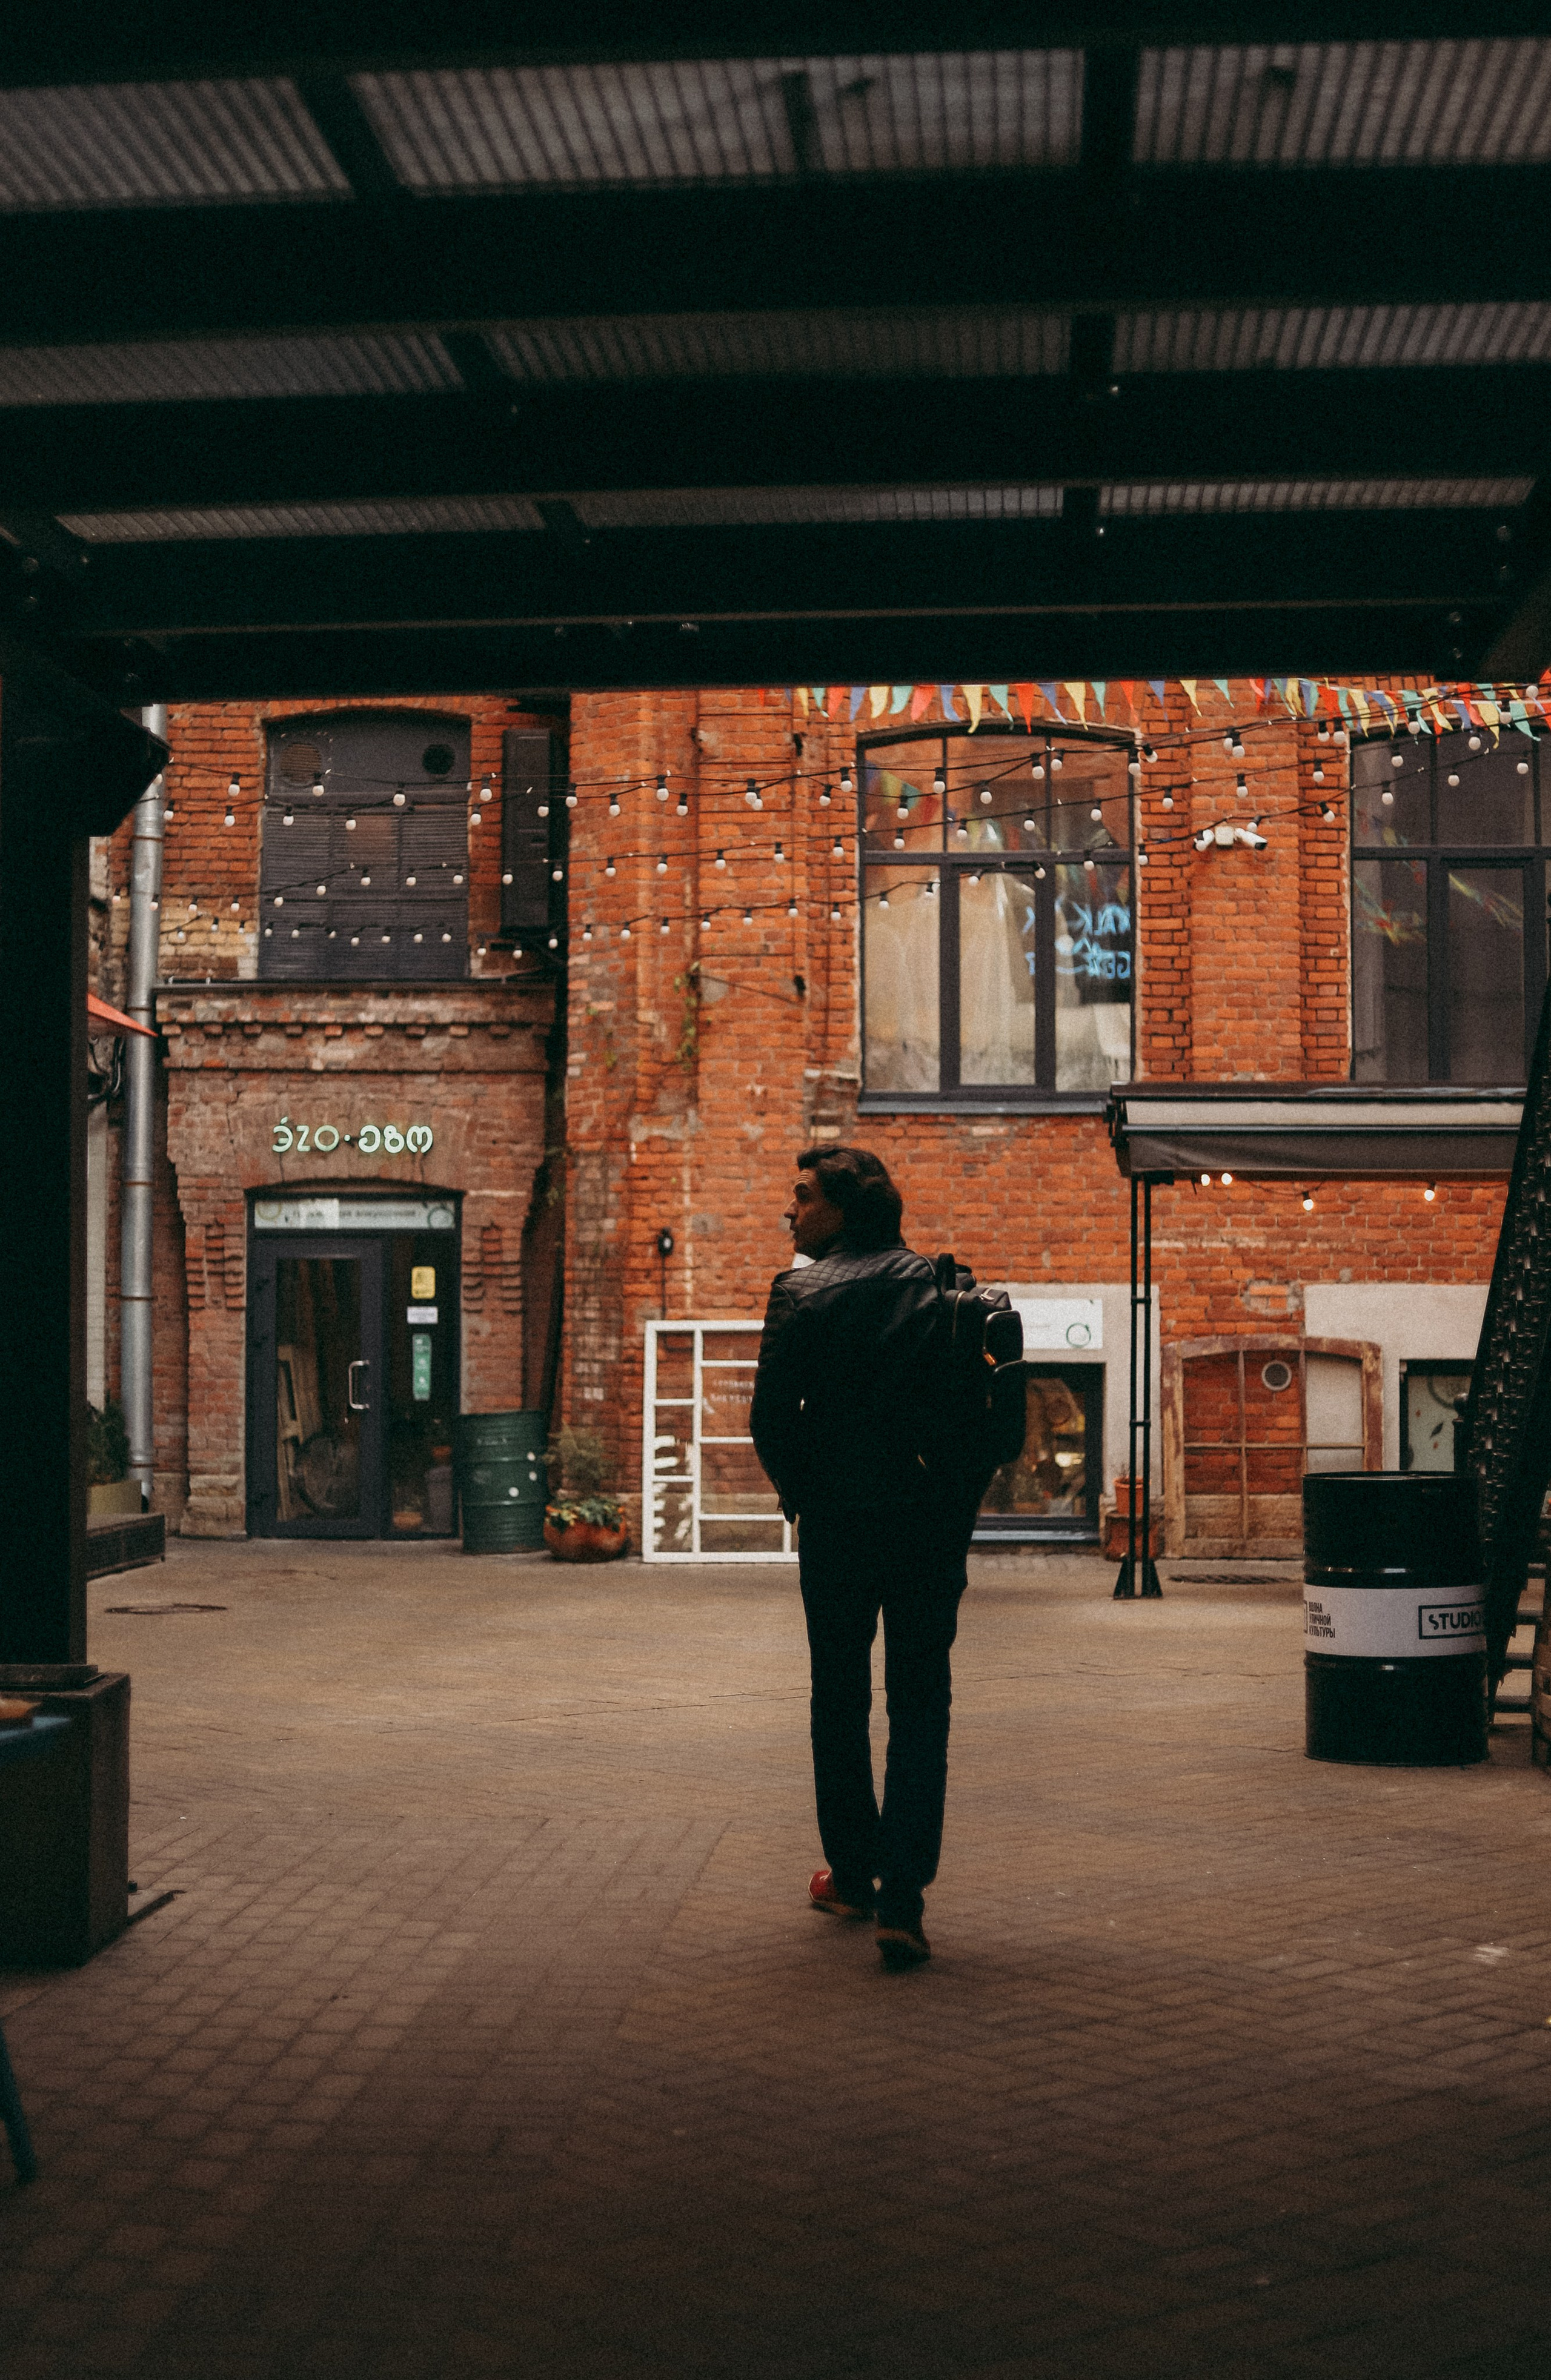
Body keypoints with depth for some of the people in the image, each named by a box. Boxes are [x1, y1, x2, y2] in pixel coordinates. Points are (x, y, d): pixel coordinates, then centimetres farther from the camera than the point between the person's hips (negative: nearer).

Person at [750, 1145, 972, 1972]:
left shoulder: (801, 1291, -7)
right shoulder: (943, 1285, 4)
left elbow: (772, 1415, -10)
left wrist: (798, 1491, 6)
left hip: (839, 1522, -2)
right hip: (934, 1519, 2)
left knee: (840, 1700, 15)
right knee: (920, 1704, 4)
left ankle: (853, 1874, 28)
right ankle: (902, 1897, -5)